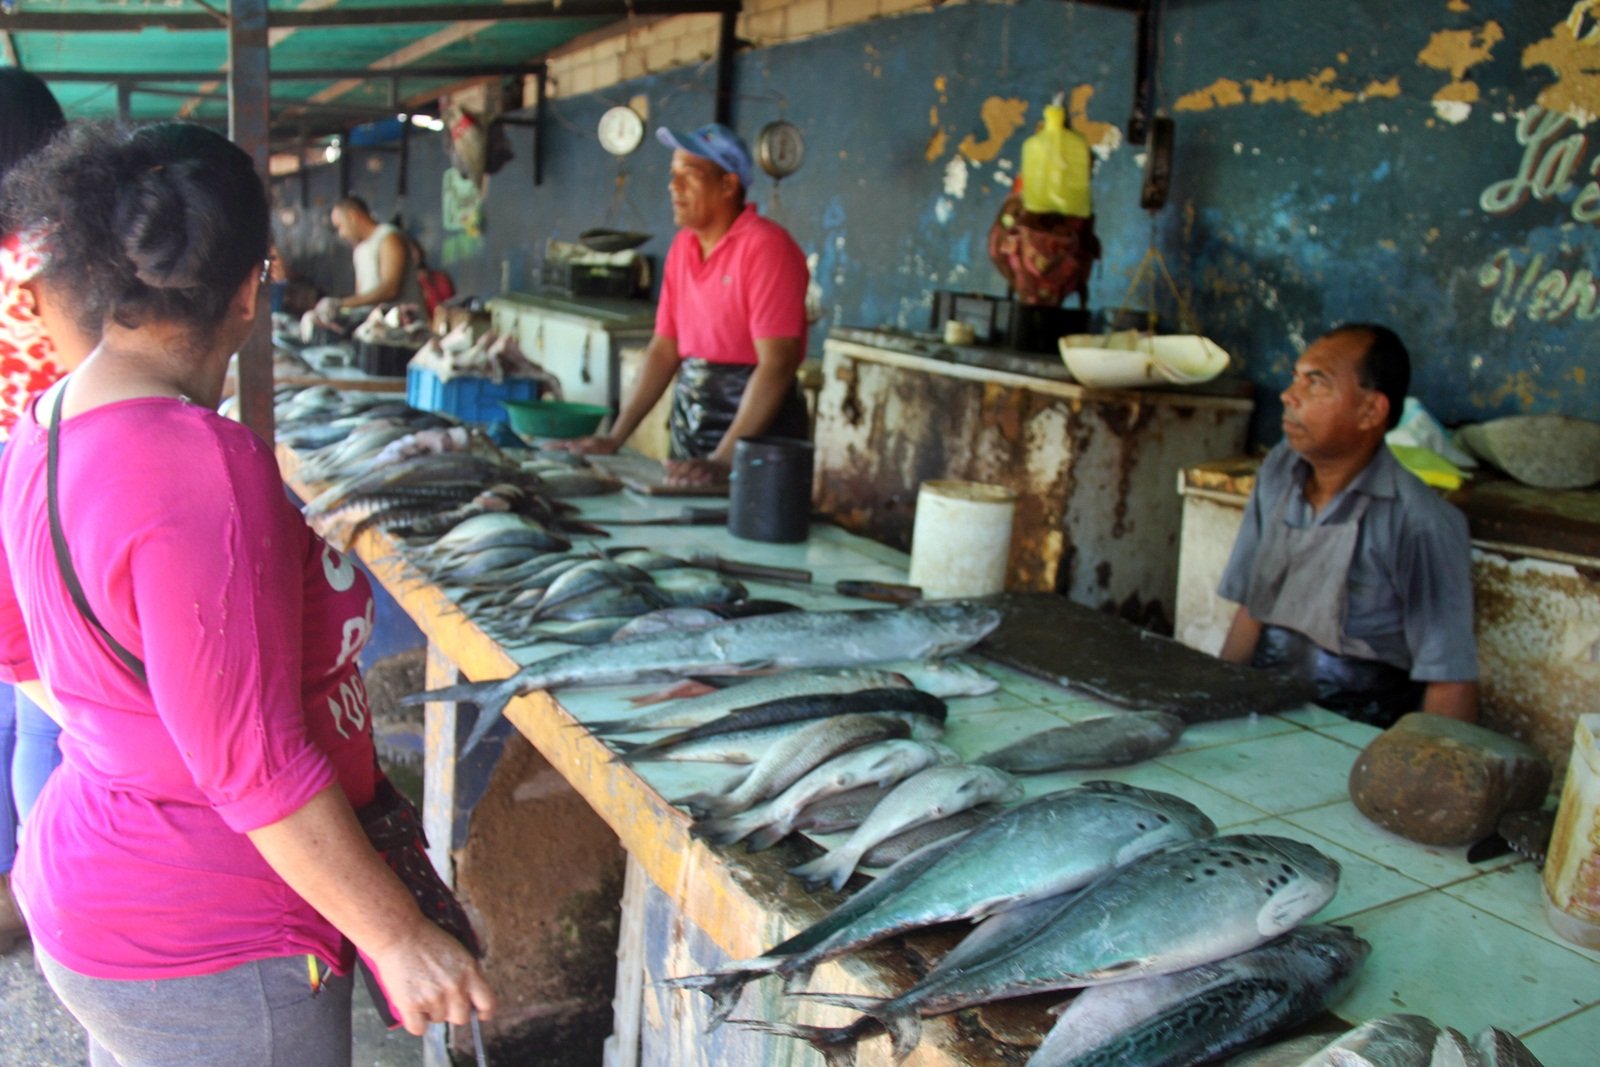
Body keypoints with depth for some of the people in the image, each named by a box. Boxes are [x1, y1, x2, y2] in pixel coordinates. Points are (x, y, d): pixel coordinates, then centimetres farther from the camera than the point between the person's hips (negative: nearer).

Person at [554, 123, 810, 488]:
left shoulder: (765, 245, -15)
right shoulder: (683, 246, 7)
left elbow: (777, 362, -21)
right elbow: (664, 348, 12)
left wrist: (722, 462, -26)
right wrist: (615, 437, 7)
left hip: (755, 424, -7)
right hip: (689, 426, 7)